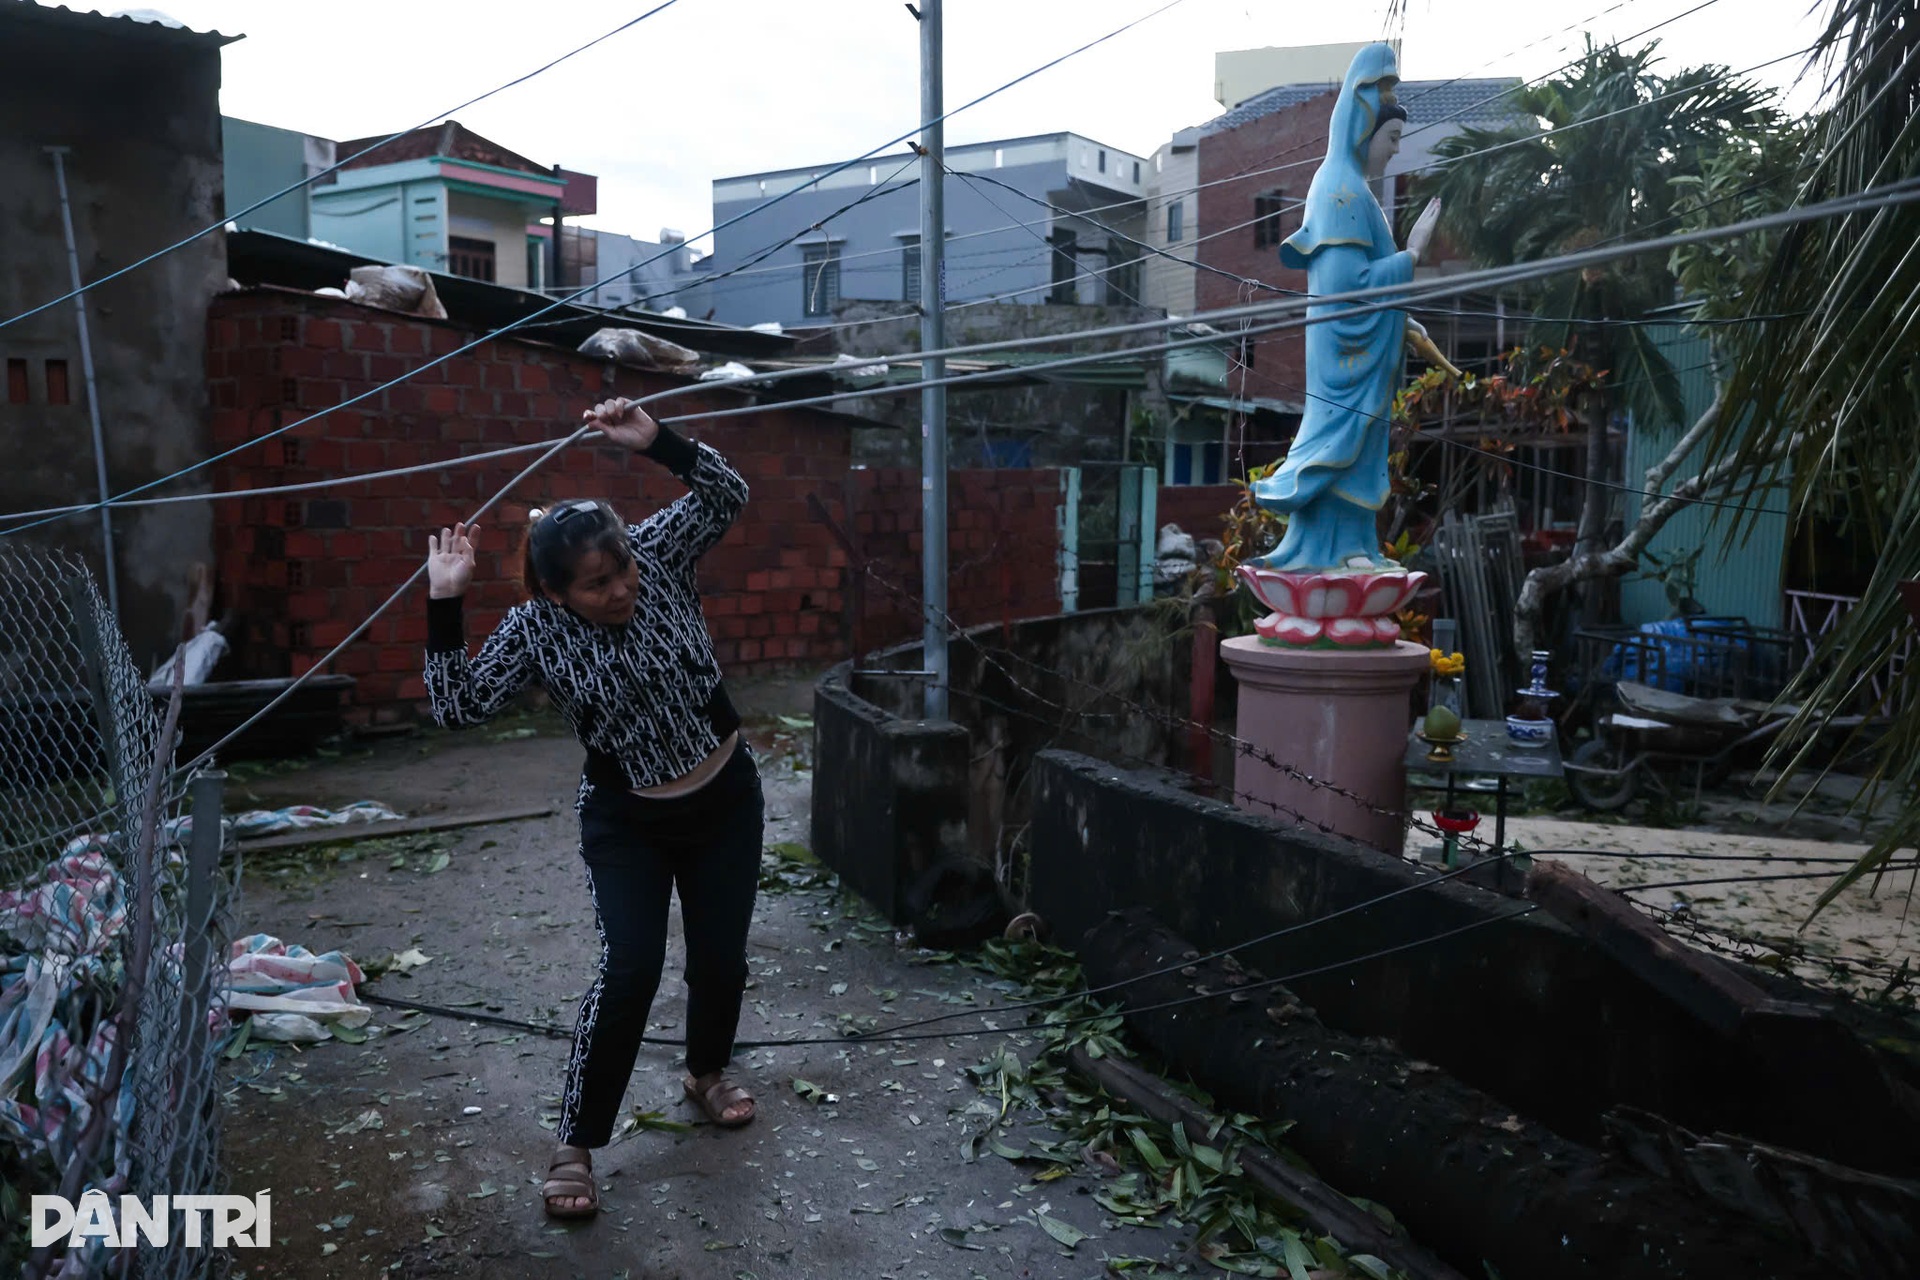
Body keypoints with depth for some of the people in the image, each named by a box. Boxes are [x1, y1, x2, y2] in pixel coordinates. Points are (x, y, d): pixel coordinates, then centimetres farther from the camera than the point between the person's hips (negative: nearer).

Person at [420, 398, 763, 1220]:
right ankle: (576, 1143, 9)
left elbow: (726, 495, -17)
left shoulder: (655, 556, -12)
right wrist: (444, 605, -25)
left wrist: (656, 442, -30)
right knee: (629, 972, -10)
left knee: (720, 958, 11)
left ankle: (707, 1073, 41)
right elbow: (458, 707, -17)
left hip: (726, 798, 2)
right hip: (626, 821, -2)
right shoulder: (533, 631, -15)